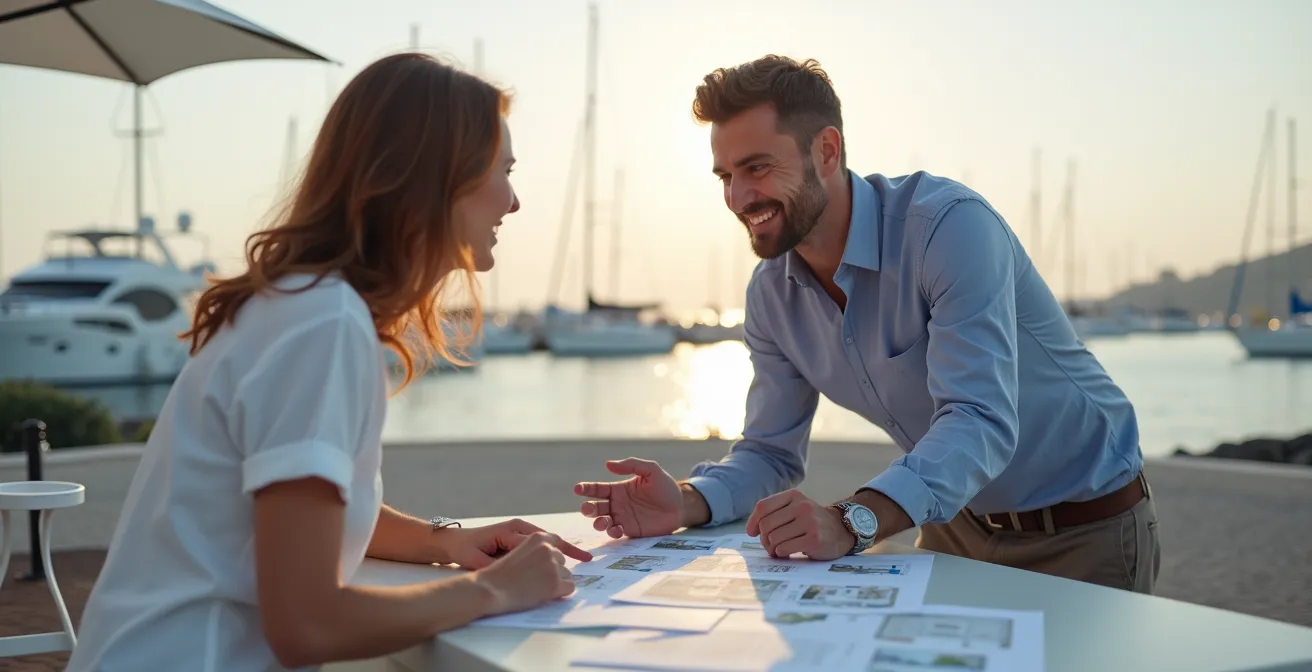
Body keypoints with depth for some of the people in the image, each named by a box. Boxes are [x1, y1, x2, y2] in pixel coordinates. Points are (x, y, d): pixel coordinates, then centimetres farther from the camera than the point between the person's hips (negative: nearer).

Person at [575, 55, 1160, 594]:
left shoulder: (950, 225, -28)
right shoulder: (771, 293, -6)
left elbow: (981, 421, -37)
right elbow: (771, 452, -2)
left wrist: (850, 523, -51)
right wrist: (687, 503, -24)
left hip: (1085, 532, -5)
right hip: (957, 528, 5)